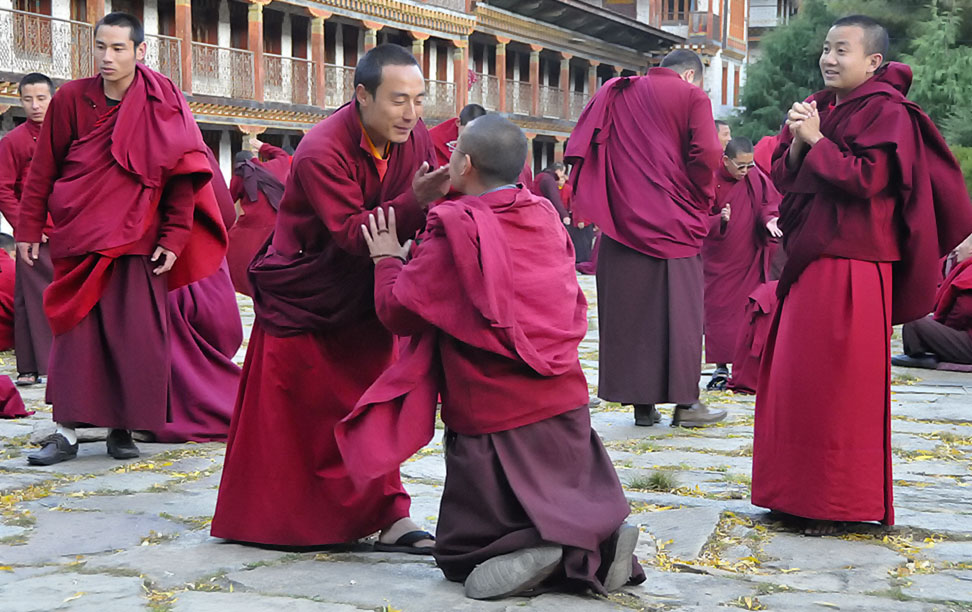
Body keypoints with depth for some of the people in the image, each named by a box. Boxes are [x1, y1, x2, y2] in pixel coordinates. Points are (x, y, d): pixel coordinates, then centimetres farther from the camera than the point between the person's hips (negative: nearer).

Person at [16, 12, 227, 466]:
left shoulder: (162, 105, -3)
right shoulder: (71, 98, 0)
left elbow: (183, 176, 0)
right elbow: (42, 169, 6)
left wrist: (173, 238, -5)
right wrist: (29, 229, 6)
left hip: (136, 241, 0)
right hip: (77, 237, 1)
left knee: (136, 335, -1)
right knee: (74, 331, -2)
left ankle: (123, 428, 11)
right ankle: (66, 431, 4)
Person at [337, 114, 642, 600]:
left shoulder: (456, 229, -12)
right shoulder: (544, 216, 7)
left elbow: (398, 312, -7)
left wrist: (387, 260, 11)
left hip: (493, 418, -5)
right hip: (564, 401, 6)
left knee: (462, 553, 8)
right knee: (573, 515, 22)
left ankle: (527, 556, -22)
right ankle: (600, 545, -10)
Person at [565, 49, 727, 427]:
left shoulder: (614, 94, 14)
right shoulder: (692, 97, 0)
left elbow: (580, 148, 10)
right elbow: (706, 154, -12)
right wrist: (704, 200, 4)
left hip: (622, 220, 4)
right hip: (673, 221, -4)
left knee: (629, 307, 7)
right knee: (679, 306, 3)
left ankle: (641, 402, 8)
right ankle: (685, 402, 5)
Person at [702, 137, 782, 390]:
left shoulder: (755, 178, -2)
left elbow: (770, 202, 5)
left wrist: (770, 219, -17)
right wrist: (720, 220, -28)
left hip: (750, 261, 2)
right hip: (720, 262, -1)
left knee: (751, 312, 0)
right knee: (719, 312, 3)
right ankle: (721, 368, 12)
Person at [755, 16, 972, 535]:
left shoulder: (887, 112, -8)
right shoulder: (816, 108, 15)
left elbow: (866, 179, -18)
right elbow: (782, 177, 12)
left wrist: (817, 141, -13)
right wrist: (796, 143, -7)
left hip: (851, 268, -8)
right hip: (807, 262, 8)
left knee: (836, 383, -4)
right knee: (795, 376, 10)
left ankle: (837, 503, 6)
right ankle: (800, 492, 20)